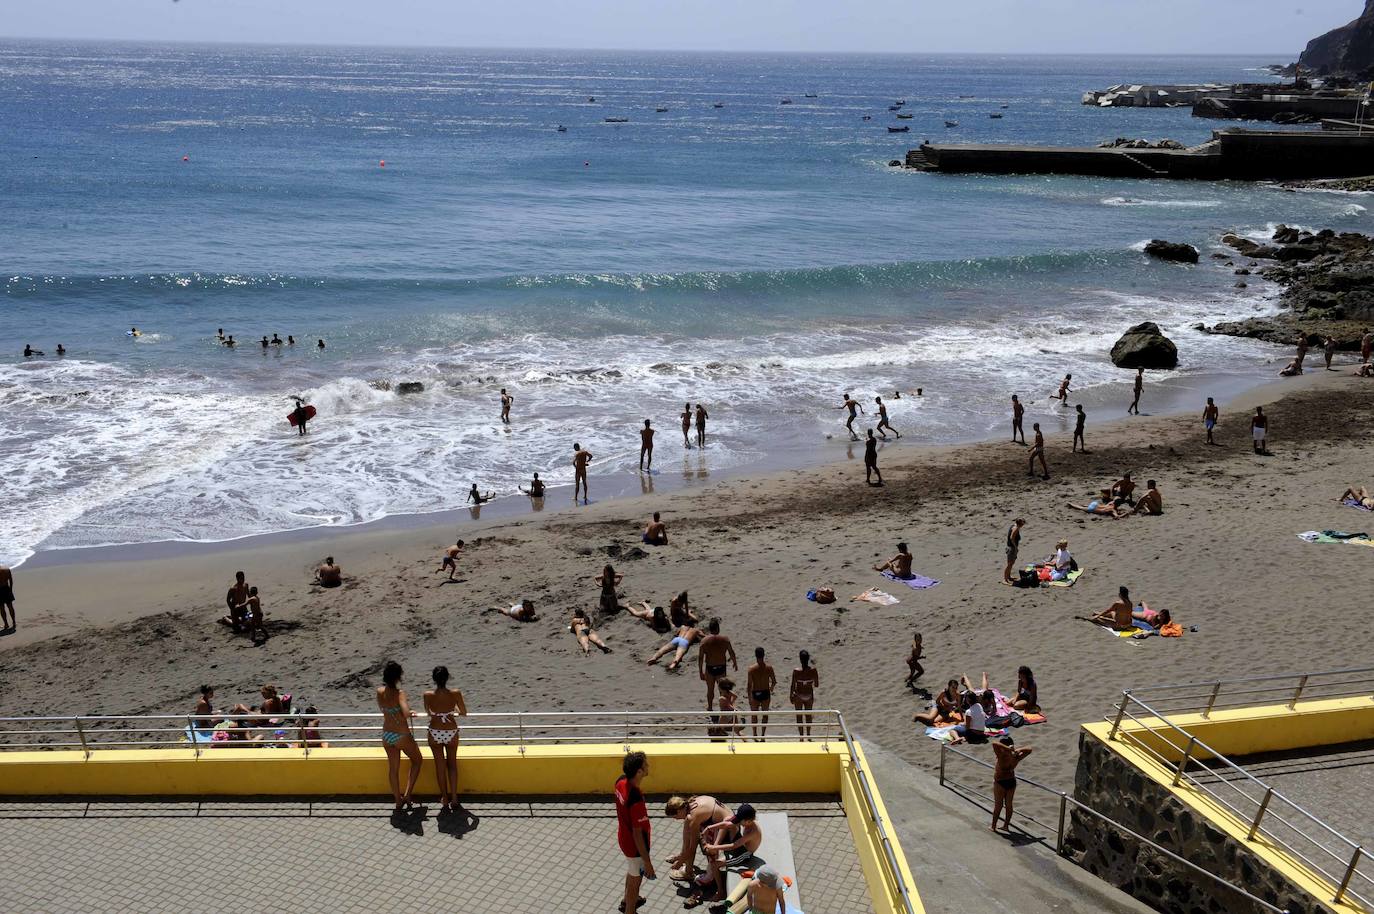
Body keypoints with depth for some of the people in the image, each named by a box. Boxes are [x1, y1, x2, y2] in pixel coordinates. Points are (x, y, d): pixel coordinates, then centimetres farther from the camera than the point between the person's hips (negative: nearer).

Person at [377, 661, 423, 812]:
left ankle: (398, 800, 29)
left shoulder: (379, 692, -5)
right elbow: (406, 714, -38)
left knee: (393, 768, 19)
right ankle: (407, 794, 14)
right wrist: (411, 713, -15)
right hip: (402, 736, -5)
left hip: (386, 735, 5)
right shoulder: (399, 693, -24)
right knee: (417, 760, 20)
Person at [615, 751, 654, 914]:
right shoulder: (636, 800, -40)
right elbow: (637, 834, -30)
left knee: (632, 870, 33)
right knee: (636, 880, 17)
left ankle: (627, 900, 57)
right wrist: (647, 862, -21)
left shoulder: (621, 781, -16)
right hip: (634, 845, -8)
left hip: (623, 837, 8)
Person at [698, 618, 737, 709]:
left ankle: (709, 707, 36)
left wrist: (700, 671, -1)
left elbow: (700, 657, -10)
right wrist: (735, 663, 18)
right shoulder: (725, 639, -10)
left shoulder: (704, 641, -12)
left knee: (710, 689, 21)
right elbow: (732, 653, 0)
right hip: (721, 668, 0)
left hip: (709, 668, 0)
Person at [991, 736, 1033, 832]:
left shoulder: (1002, 757, -25)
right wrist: (1017, 750, -12)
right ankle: (1006, 826, 28)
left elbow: (994, 744, -39)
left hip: (1000, 782, -5)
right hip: (1012, 781, 5)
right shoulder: (1016, 757, -10)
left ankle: (993, 826, 21)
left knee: (998, 805, 10)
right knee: (1009, 804, 18)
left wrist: (1008, 749, -36)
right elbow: (1029, 749, 3)